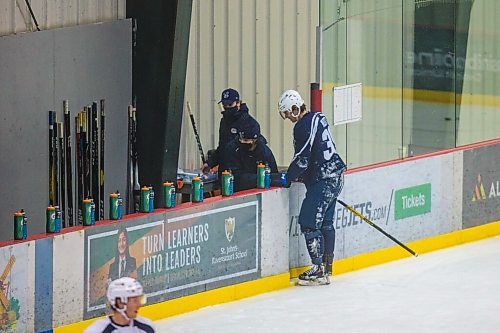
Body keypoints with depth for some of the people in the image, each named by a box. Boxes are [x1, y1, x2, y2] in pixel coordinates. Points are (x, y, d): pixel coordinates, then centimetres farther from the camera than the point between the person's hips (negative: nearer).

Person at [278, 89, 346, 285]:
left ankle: (318, 271, -6)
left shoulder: (303, 126, -16)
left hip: (322, 180, -10)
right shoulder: (317, 118, 14)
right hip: (335, 174, 10)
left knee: (309, 222, -6)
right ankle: (326, 269, 18)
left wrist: (288, 178, -4)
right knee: (326, 222, 14)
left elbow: (302, 159, -18)